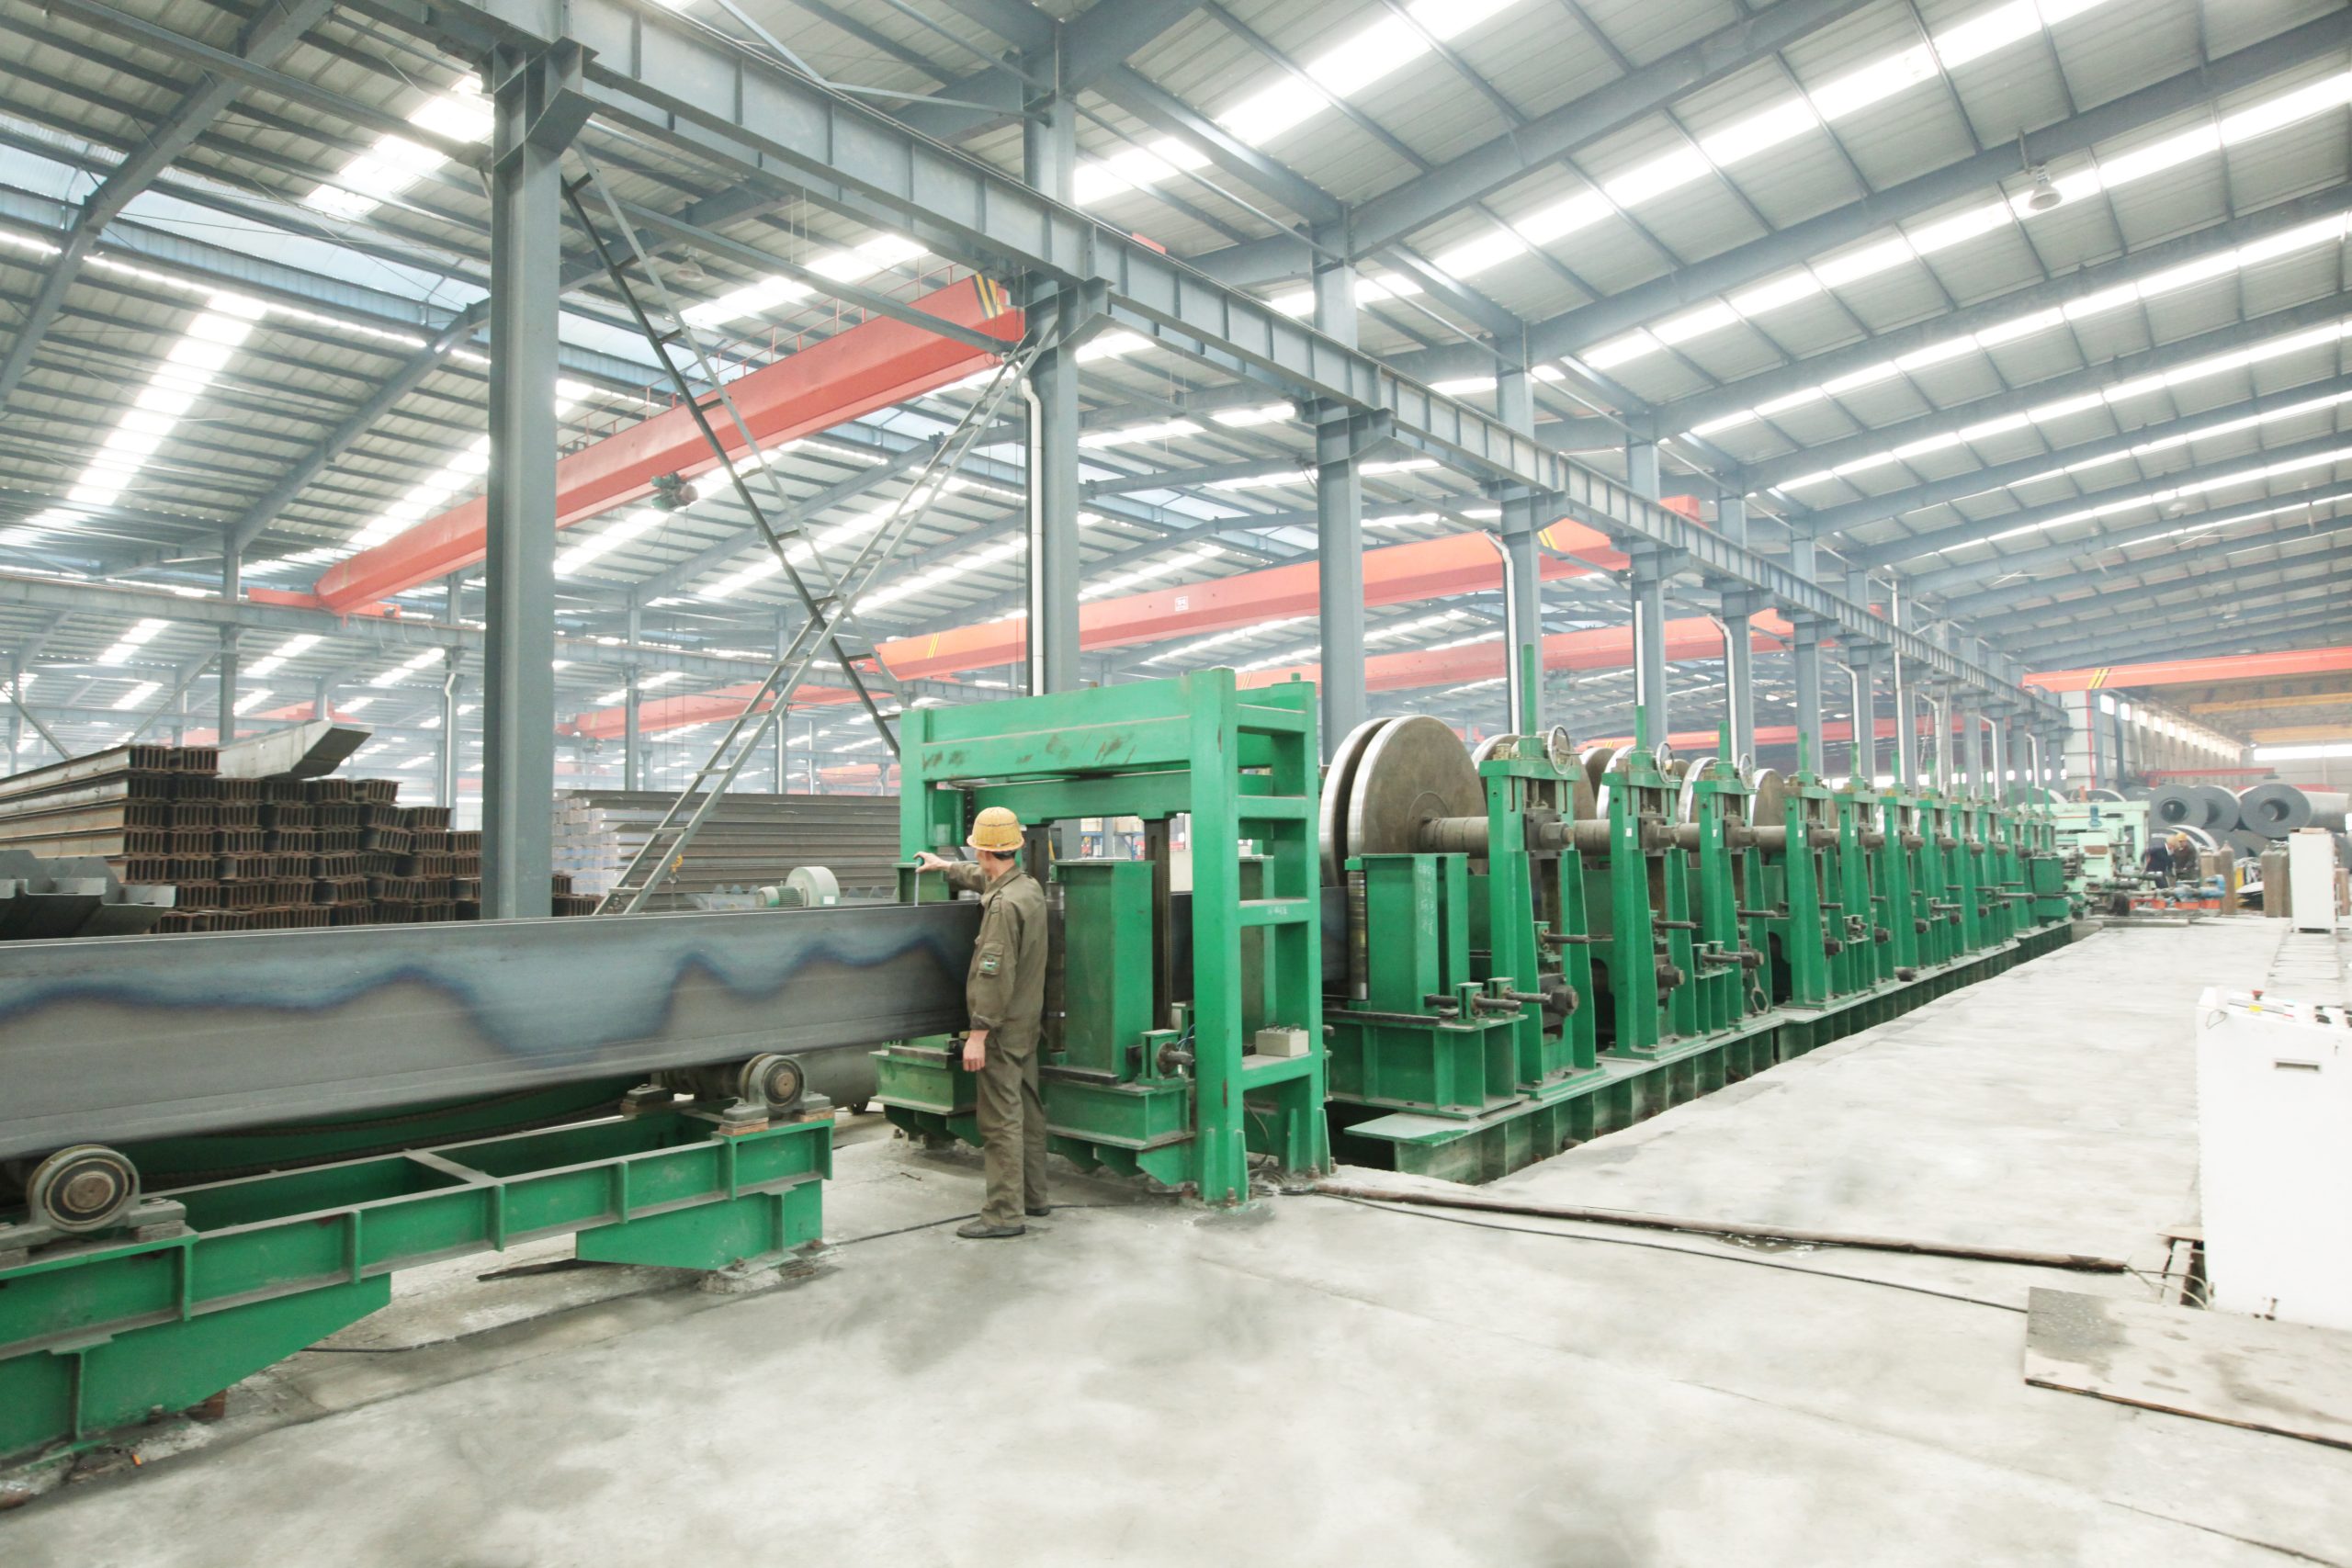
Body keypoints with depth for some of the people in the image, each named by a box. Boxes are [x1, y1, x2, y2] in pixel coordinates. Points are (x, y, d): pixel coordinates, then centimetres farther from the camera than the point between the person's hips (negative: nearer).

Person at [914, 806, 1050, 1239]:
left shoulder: (1004, 904, -21)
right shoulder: (1029, 886, 9)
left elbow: (994, 974, -25)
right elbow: (983, 877, 31)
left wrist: (977, 1033, -23)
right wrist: (945, 865, 44)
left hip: (1004, 1026, -10)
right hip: (1028, 1022, 10)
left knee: (1001, 1120, -5)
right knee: (1028, 1110, 16)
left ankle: (1004, 1213, 0)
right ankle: (1032, 1195, 27)